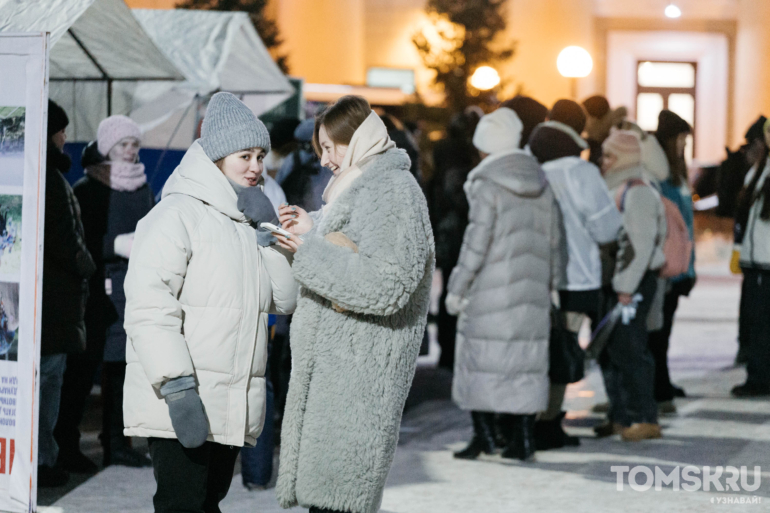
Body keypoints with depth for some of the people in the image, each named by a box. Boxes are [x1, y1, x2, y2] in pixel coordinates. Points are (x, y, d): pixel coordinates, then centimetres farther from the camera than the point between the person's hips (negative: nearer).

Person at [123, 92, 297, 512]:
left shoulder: (249, 220, 18)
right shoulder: (177, 215, -10)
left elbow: (284, 299, 12)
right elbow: (149, 308, -19)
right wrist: (177, 387, -26)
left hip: (231, 410, 8)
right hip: (180, 402, -8)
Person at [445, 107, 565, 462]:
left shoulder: (487, 184, -10)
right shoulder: (541, 185, 10)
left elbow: (477, 240, -13)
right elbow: (555, 241, 13)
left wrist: (457, 287, -7)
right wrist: (551, 285, 21)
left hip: (492, 290, -6)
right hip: (532, 291, 6)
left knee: (481, 358, 1)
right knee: (526, 361, 7)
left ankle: (484, 434, -3)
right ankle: (523, 438, 6)